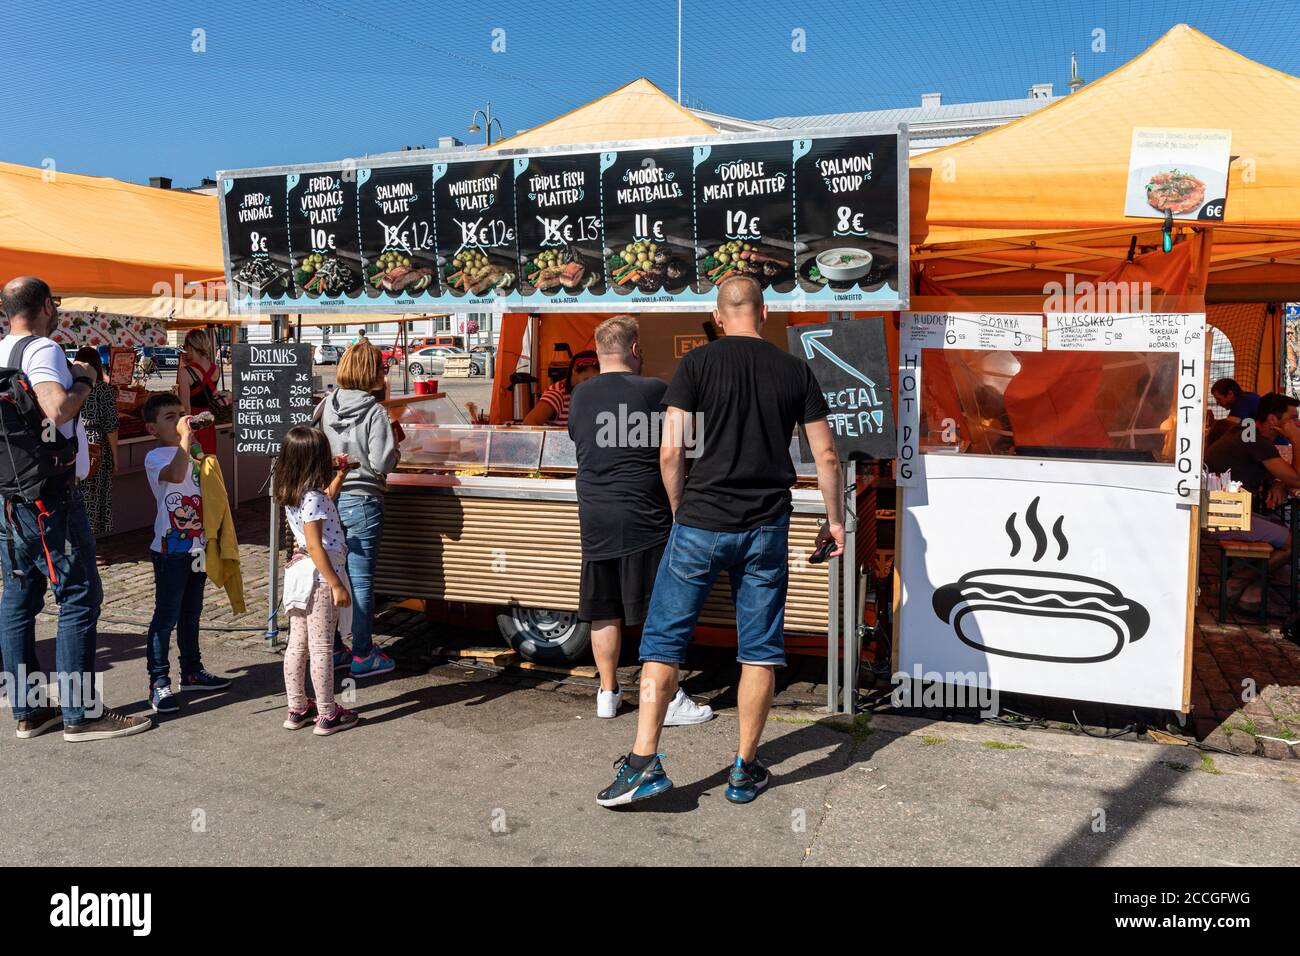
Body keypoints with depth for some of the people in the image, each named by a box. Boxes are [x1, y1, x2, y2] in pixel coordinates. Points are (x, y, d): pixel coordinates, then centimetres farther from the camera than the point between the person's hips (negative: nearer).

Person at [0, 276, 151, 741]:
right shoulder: (42, 349, -13)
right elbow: (58, 409, -28)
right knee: (79, 597, -4)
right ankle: (80, 712, -1)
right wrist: (85, 380, -10)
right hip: (49, 494, -9)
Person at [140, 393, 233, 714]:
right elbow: (176, 475, -35)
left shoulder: (191, 455, 13)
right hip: (170, 551, -8)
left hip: (196, 549, 8)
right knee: (166, 616, -4)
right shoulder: (155, 457, -12)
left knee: (191, 614, 17)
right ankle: (159, 683, 2)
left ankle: (192, 672, 29)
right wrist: (185, 437, -34)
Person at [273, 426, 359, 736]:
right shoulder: (311, 498, -19)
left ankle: (297, 709, 24)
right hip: (318, 575, -9)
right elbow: (315, 546, -22)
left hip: (299, 572, 9)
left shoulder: (292, 494, 8)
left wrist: (339, 476, 27)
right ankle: (327, 716, 8)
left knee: (297, 644, 14)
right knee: (321, 647, -1)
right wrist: (337, 585, -20)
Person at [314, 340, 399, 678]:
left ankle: (332, 649, 25)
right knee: (361, 581, 3)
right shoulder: (375, 412, -13)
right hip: (361, 502, -5)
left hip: (327, 498, 5)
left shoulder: (325, 406, 2)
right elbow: (381, 463, -17)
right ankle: (362, 656, 12)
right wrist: (394, 445, 1)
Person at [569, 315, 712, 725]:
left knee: (604, 611, 13)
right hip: (643, 518, -5)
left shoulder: (579, 397, 6)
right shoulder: (655, 392, -8)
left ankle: (607, 693, 23)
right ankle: (667, 700, 8)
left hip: (594, 521, 5)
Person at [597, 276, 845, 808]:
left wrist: (681, 511, 8)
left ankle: (644, 761, 3)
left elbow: (671, 451, -8)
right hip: (766, 529, 2)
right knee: (760, 651, 10)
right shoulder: (795, 371, 5)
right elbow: (826, 456, 6)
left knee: (663, 640, 7)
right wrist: (835, 520, 18)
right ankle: (745, 770, 18)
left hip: (700, 524, -2)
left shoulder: (697, 364, -2)